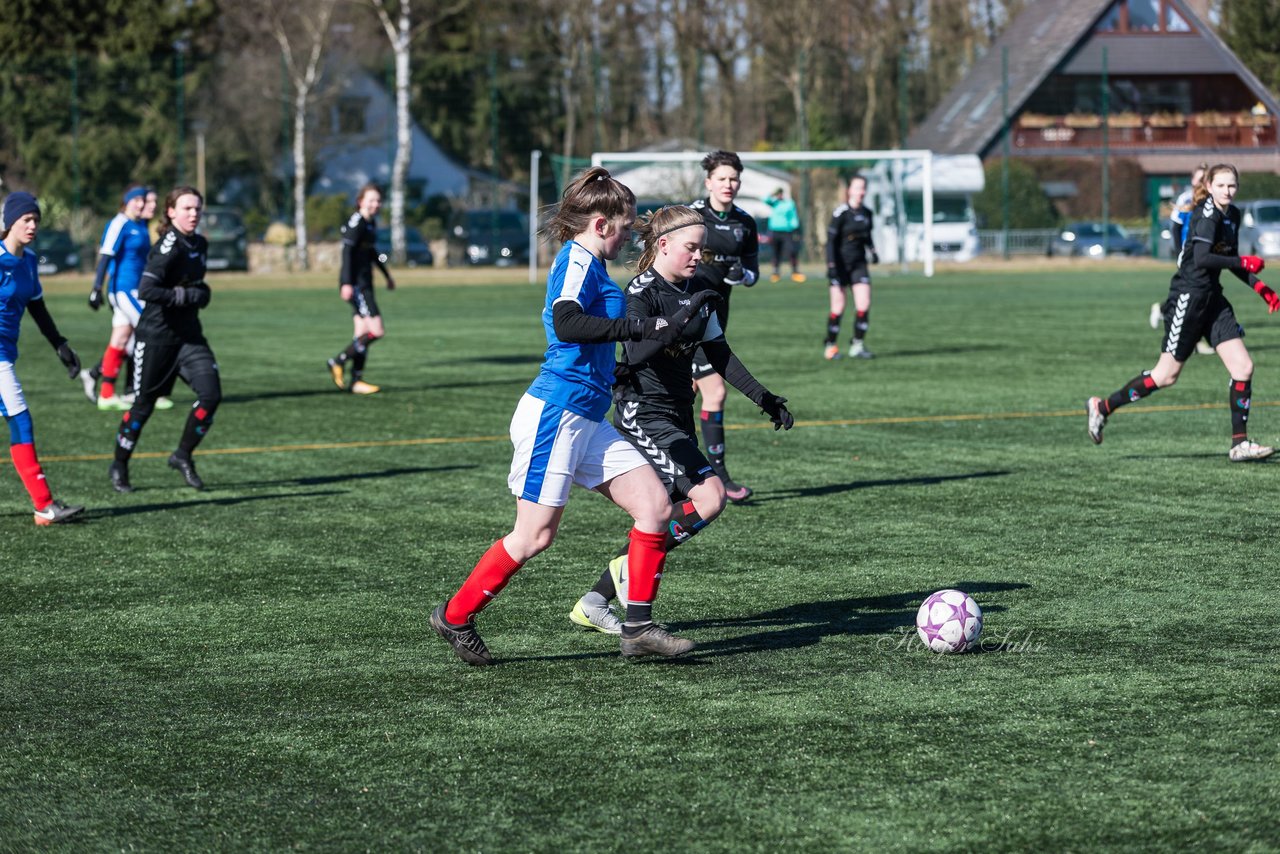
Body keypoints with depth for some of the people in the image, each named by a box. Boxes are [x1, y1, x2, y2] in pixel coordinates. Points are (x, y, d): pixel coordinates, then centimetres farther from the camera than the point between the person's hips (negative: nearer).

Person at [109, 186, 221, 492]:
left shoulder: (200, 244, 7)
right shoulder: (169, 247, -18)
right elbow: (146, 290, -28)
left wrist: (200, 295, 6)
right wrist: (189, 295, -22)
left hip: (189, 335, 7)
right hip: (156, 336, -7)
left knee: (211, 394, -10)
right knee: (143, 404, 5)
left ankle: (183, 456, 9)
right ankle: (119, 467, 25)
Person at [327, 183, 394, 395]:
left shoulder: (371, 222, 15)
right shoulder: (356, 223, -14)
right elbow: (347, 252, -20)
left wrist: (387, 276, 37)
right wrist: (347, 283, -28)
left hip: (365, 283, 9)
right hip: (355, 284, -9)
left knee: (362, 333, 8)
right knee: (376, 330, -13)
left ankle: (356, 381, 11)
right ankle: (338, 362, -2)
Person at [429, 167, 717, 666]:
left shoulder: (589, 265, 18)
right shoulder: (578, 260, -11)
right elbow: (565, 324, -29)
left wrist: (667, 325, 29)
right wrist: (641, 328, -28)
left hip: (587, 421, 10)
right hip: (555, 414, -10)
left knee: (655, 505, 2)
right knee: (534, 535, -5)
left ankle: (638, 628, 4)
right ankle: (455, 616, 12)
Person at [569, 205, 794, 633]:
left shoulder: (696, 292, 11)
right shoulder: (642, 293, -13)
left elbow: (719, 354, 16)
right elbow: (637, 352, -28)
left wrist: (763, 398, 11)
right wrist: (683, 323, -38)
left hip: (677, 419, 9)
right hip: (644, 417, -9)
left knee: (666, 521, 8)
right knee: (709, 495, -21)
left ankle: (593, 604, 18)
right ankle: (631, 568, -3)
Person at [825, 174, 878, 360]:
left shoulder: (867, 213, 8)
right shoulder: (840, 213, -11)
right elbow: (831, 240, -12)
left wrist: (872, 251, 6)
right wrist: (831, 266, -17)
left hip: (859, 264, 5)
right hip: (840, 263, -5)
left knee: (864, 304, -7)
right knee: (839, 306, -4)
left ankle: (857, 345, 1)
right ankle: (830, 345, 13)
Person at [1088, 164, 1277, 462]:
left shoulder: (1233, 215, 11)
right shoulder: (1207, 213, -16)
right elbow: (1201, 258, -27)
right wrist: (1244, 263, -22)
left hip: (1212, 298, 8)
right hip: (1188, 297, -8)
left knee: (1243, 367, -2)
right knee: (1166, 375, -1)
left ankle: (1239, 444, 2)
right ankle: (1102, 407, 15)